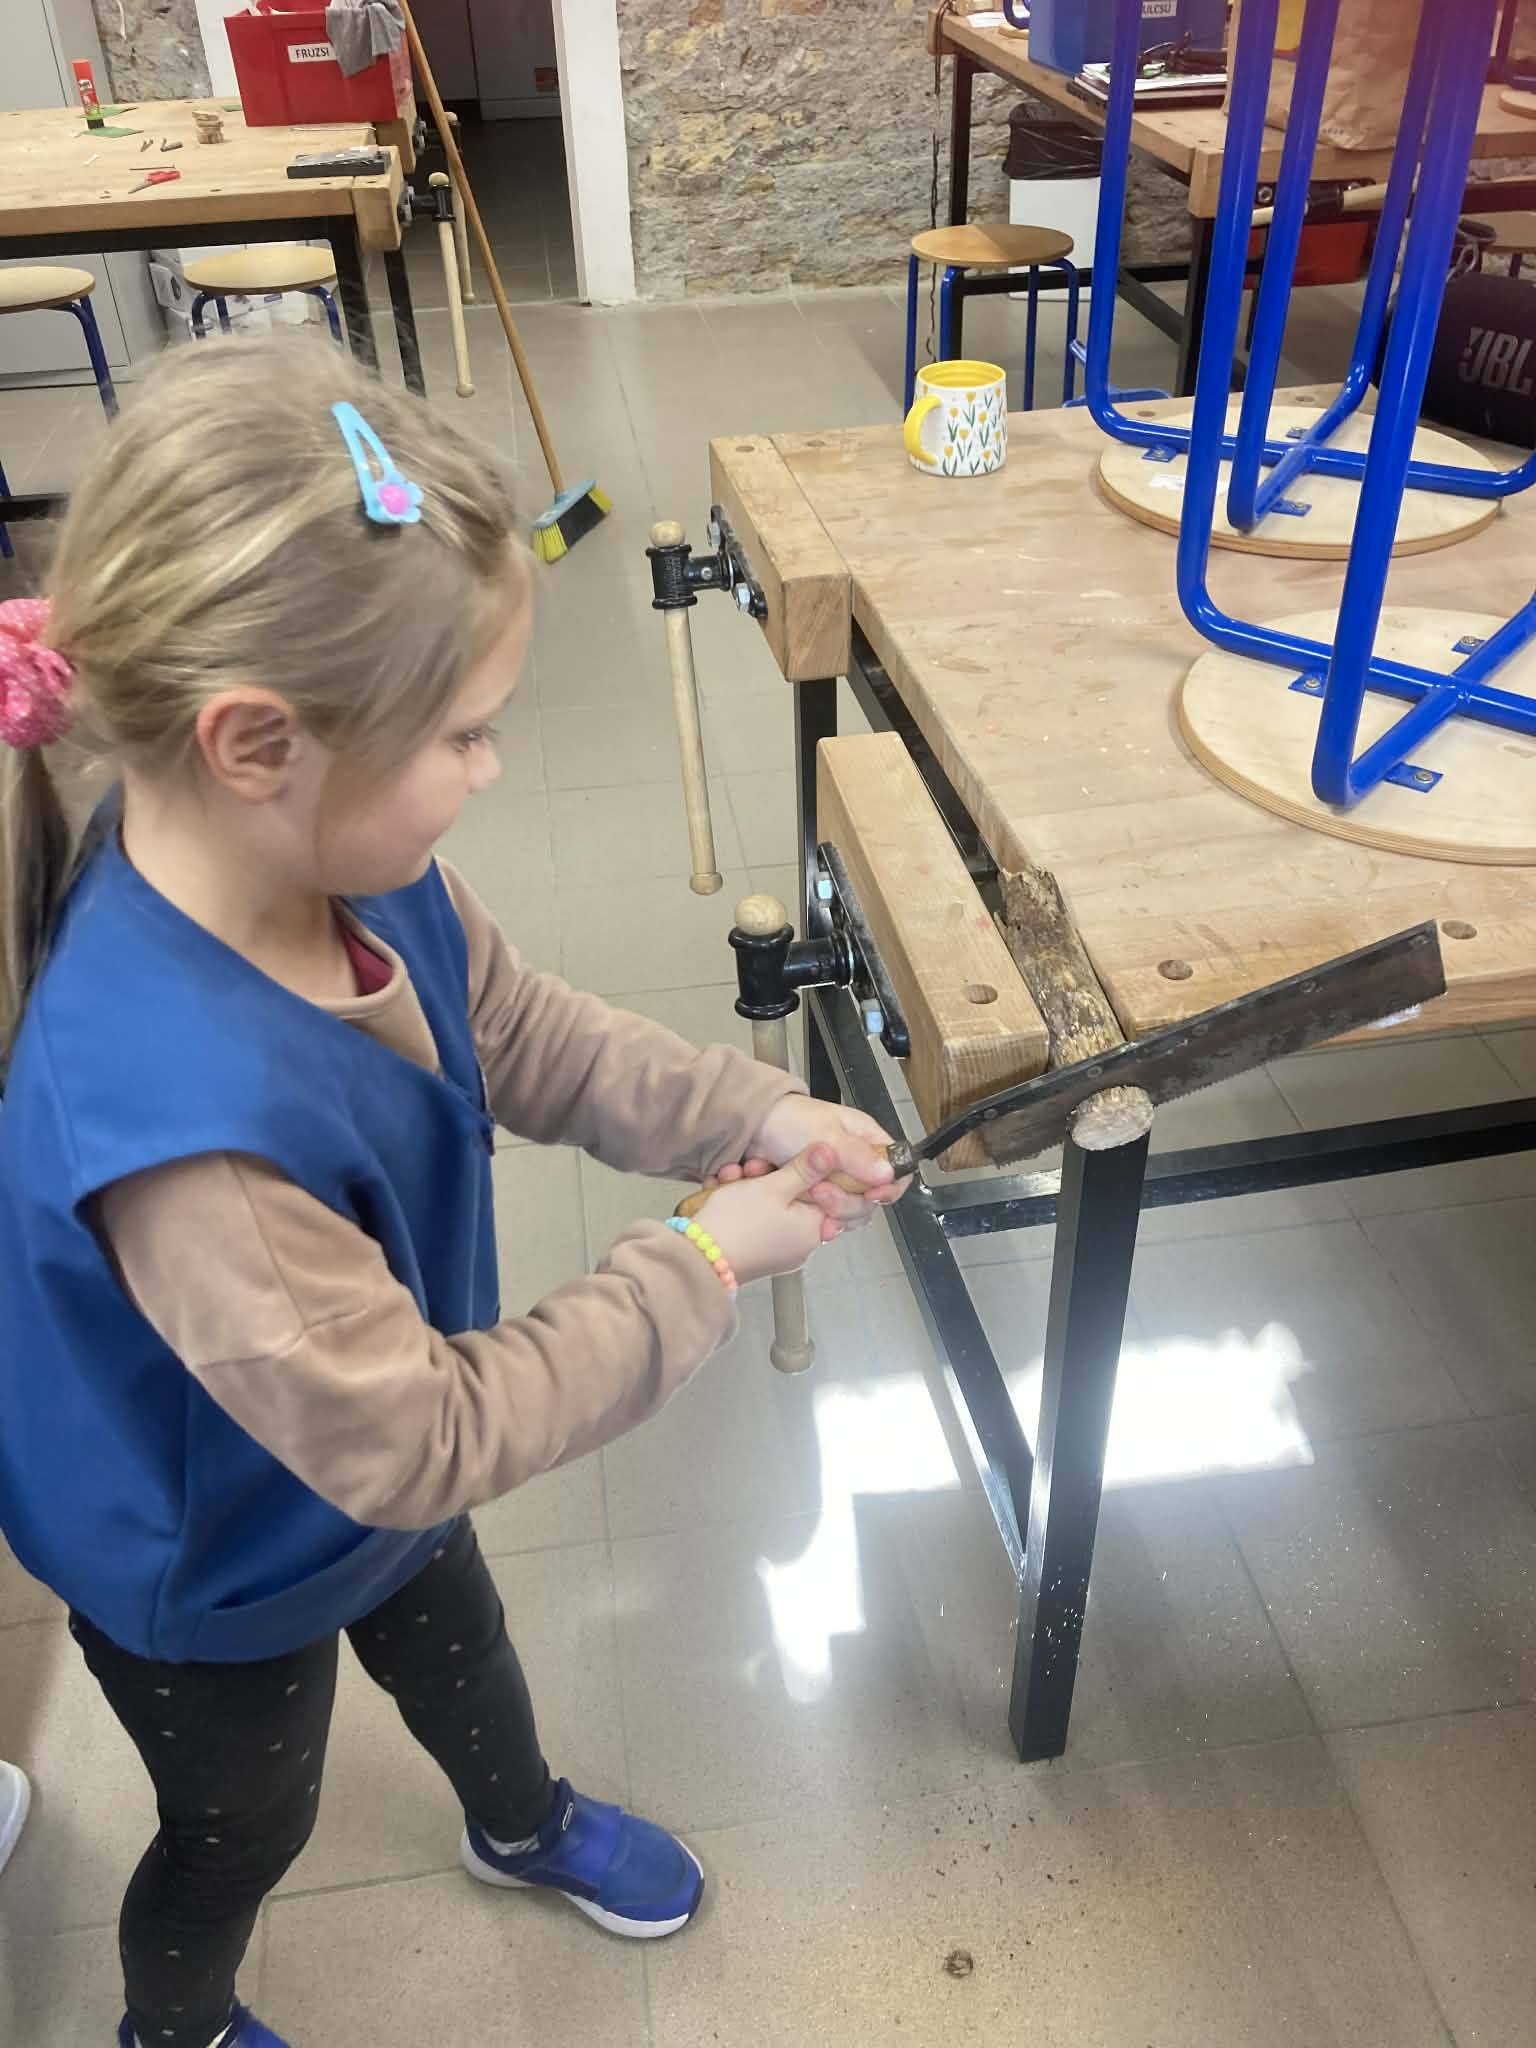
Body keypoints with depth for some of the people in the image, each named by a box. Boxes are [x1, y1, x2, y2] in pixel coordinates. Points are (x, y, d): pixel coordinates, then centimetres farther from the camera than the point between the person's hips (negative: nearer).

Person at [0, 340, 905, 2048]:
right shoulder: (179, 1113, -47)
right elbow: (415, 1439, -35)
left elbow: (522, 1036, -4)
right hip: (216, 1582, -6)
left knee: (458, 1650, 35)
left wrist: (754, 1116, -15)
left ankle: (522, 1827, 70)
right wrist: (698, 1268, -27)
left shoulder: (342, 864, -24)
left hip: (380, 1463, 7)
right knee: (242, 1831, 27)